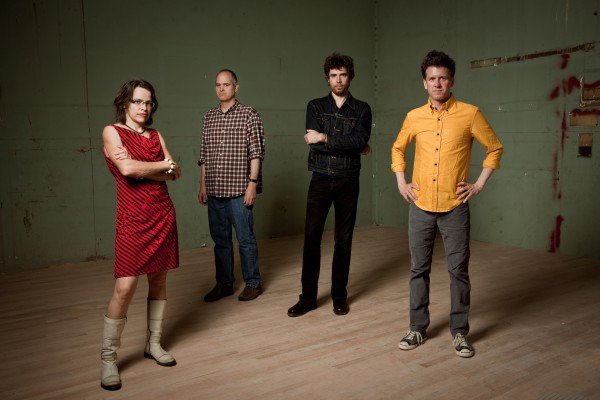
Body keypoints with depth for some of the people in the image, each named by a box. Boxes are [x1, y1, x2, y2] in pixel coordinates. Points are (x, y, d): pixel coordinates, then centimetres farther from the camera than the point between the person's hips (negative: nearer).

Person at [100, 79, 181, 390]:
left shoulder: (155, 135, 14)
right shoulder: (112, 131, 0)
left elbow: (175, 174, 4)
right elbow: (127, 167, -17)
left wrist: (143, 170, -10)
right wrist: (163, 165, -5)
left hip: (163, 215, 5)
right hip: (133, 218, -5)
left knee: (159, 279, 10)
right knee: (125, 287, -9)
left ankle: (153, 344, 25)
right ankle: (108, 359, 6)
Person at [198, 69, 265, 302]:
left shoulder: (249, 115, -2)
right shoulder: (209, 117, 13)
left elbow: (256, 152, -7)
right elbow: (204, 155, 15)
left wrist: (252, 183, -14)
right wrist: (203, 185, 13)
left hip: (239, 190, -5)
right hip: (214, 191, 5)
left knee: (245, 239, 2)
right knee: (220, 239, 12)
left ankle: (253, 283, 17)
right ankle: (224, 283, 25)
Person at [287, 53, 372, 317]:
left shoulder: (362, 109, 6)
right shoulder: (315, 106, 7)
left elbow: (360, 139, -12)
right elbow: (314, 142, -8)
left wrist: (325, 138, -15)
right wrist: (352, 146, -9)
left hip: (348, 181, 0)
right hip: (320, 179, 0)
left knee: (343, 240, 6)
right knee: (311, 237, -2)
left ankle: (340, 295, 18)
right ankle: (308, 296, 9)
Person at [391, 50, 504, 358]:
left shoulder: (470, 114, -3)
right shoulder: (414, 117, 4)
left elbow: (495, 148, 6)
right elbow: (397, 149, 20)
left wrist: (479, 185, 0)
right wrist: (401, 182, 9)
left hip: (455, 207, -2)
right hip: (420, 206, 3)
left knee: (458, 270, 4)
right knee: (419, 269, 9)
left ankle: (459, 332, 19)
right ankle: (418, 328, 23)